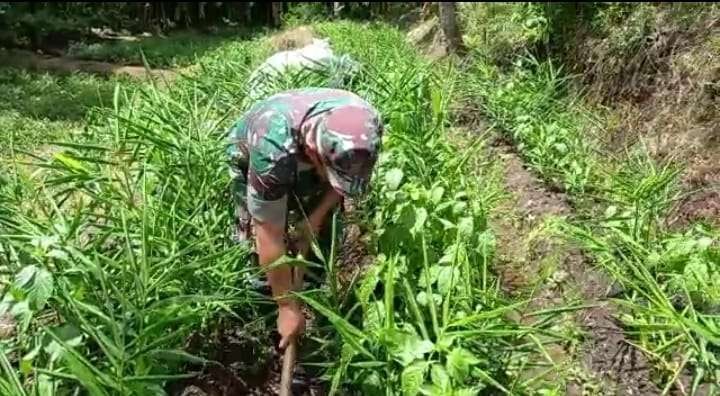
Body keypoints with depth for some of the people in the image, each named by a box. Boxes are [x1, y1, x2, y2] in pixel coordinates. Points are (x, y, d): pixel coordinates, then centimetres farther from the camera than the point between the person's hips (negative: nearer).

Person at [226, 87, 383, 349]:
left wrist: (316, 217, -16)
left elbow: (347, 177, -11)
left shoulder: (367, 124, -35)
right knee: (262, 240, -10)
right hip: (250, 155, -3)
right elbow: (270, 240, -38)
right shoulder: (271, 152, -47)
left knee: (324, 231, 2)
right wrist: (287, 306, -29)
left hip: (307, 164, 4)